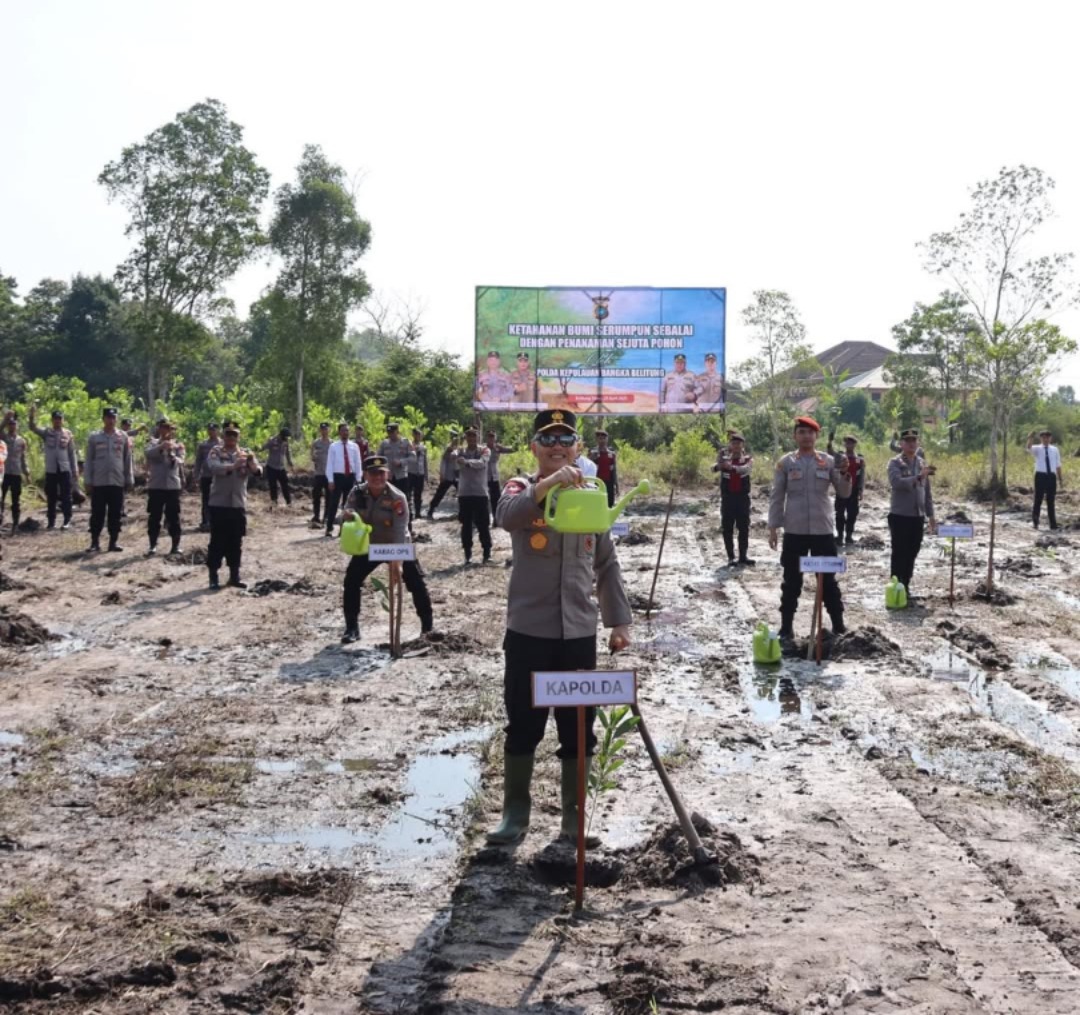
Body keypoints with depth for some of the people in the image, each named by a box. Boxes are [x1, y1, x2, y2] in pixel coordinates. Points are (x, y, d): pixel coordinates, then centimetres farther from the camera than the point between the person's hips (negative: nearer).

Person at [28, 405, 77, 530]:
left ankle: (67, 520, 3)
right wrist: (32, 415, -28)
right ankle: (51, 521, 12)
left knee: (66, 496, -1)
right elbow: (32, 427, -11)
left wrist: (75, 469, 2)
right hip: (50, 470, 1)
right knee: (51, 497, 6)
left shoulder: (68, 434, 3)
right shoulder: (46, 432, 4)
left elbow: (72, 453, 6)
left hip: (65, 469, -1)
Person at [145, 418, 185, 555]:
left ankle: (175, 545, 9)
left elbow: (180, 462, -8)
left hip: (173, 485, 0)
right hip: (155, 485, 0)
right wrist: (161, 447, -36)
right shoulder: (153, 443, 5)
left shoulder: (178, 445, 7)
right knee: (154, 516, 2)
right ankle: (153, 545, 8)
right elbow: (148, 454, -17)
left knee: (173, 516, 3)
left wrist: (172, 455, -30)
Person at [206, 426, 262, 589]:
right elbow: (214, 467, -22)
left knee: (236, 542, 9)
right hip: (219, 504, -3)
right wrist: (233, 466, -39)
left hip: (239, 504, 3)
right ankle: (213, 576, 6)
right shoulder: (215, 452, -2)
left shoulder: (245, 453, 7)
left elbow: (258, 472, -6)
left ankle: (234, 575, 17)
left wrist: (252, 463, -30)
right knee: (217, 541, 0)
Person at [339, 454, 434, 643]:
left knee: (416, 583, -5)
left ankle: (428, 626, 12)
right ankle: (352, 627, 6)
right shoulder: (357, 493, -13)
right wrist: (349, 514, -44)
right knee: (351, 581, -6)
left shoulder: (397, 498, -26)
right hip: (368, 546, 3)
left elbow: (400, 530, -31)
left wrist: (397, 560, -40)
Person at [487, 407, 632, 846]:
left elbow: (606, 565, 12)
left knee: (578, 730, 9)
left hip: (579, 632, 3)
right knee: (523, 726, 6)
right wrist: (548, 484, -44)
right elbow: (507, 515, -29)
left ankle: (574, 815, 22)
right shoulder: (521, 488, -3)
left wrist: (618, 620, 8)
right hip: (528, 630, -3)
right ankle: (515, 813, 19)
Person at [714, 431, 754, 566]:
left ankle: (743, 557, 5)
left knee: (744, 527, 0)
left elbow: (745, 469, -21)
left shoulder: (748, 459, 2)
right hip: (727, 497, 0)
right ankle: (731, 557, 6)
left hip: (742, 497, 0)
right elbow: (714, 468, -15)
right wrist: (718, 465, -41)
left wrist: (732, 467, -42)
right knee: (727, 528, 0)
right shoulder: (724, 458, 3)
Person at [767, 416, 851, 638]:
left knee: (828, 579, 9)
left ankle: (838, 624, 17)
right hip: (794, 531, -1)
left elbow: (844, 493, 3)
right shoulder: (785, 463, 0)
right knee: (792, 581, 6)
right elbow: (777, 497, 2)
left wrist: (844, 474, -16)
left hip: (823, 530, 1)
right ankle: (786, 626, 13)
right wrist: (773, 527, -2)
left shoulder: (828, 461, 3)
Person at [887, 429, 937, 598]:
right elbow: (896, 482, -24)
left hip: (918, 517, 5)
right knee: (899, 554, -4)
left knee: (911, 554, 9)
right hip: (899, 516, -5)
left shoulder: (922, 463, 12)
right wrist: (918, 477, -35)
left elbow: (927, 492, 16)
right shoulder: (895, 463, -5)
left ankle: (905, 588, 19)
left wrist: (930, 515, 13)